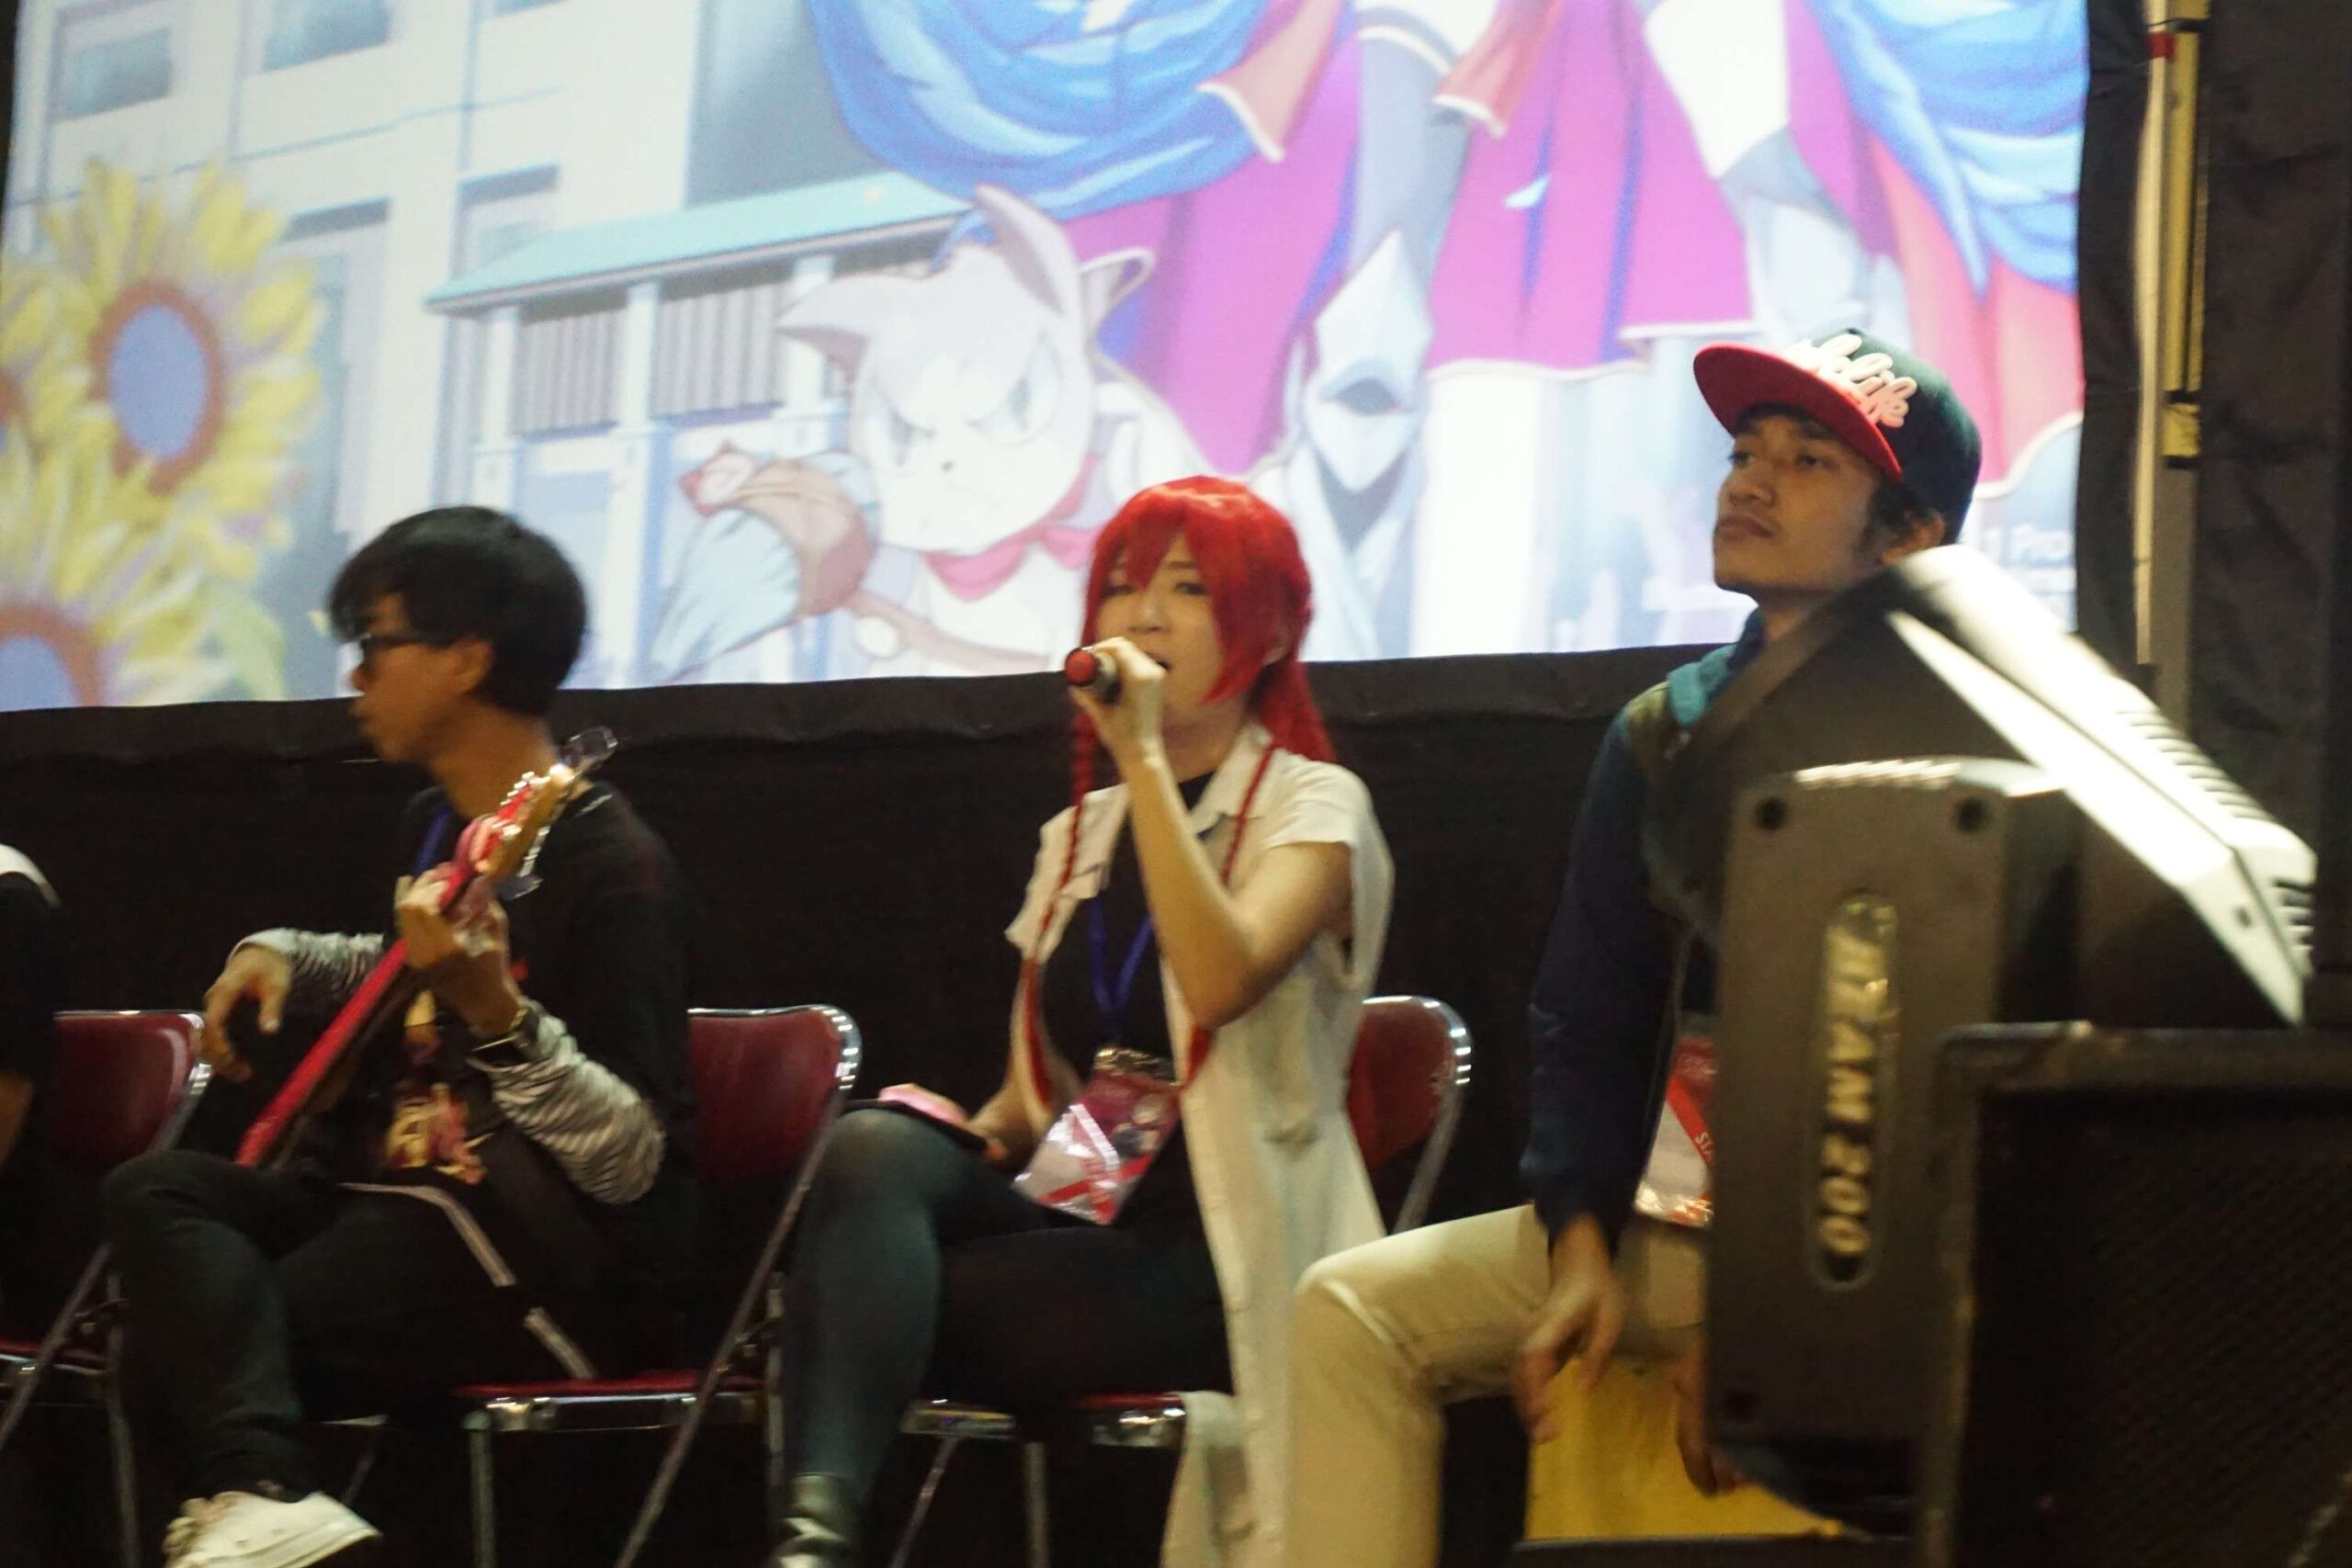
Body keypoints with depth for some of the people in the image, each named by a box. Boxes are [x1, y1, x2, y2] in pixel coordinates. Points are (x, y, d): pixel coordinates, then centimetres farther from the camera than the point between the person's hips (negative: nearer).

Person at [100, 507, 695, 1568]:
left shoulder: (611, 864, -17)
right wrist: (283, 959, 15)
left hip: (561, 1270, -9)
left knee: (187, 1341, -21)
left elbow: (632, 1163, -23)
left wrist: (497, 1013, -38)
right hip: (410, 1202, 9)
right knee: (153, 1191, -18)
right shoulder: (437, 828, 11)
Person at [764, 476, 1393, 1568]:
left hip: (1221, 1259, -5)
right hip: (1077, 1223, 5)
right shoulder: (1080, 834, 20)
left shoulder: (1311, 806, 1)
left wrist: (1141, 757, -18)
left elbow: (1220, 981, -22)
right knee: (873, 1149, -29)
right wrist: (979, 1137, 1)